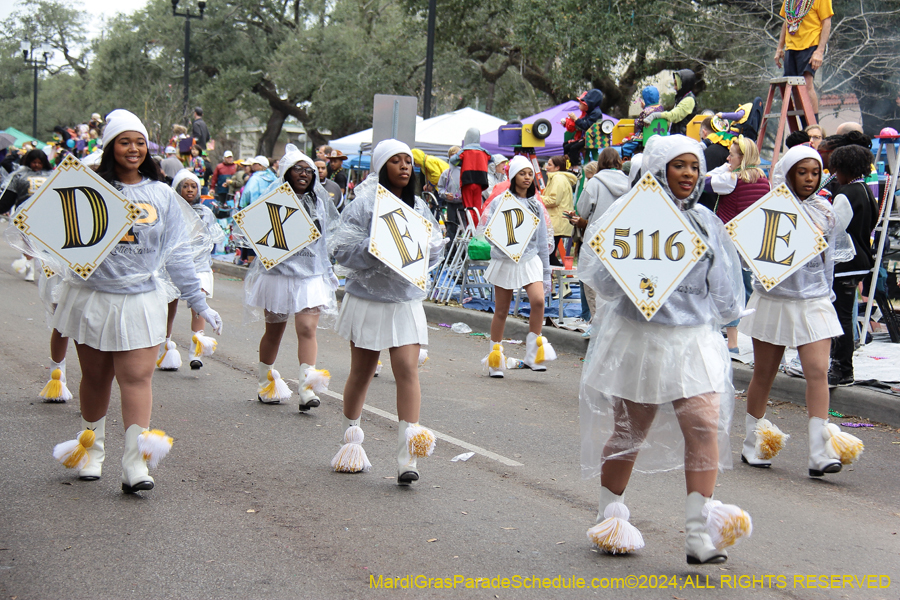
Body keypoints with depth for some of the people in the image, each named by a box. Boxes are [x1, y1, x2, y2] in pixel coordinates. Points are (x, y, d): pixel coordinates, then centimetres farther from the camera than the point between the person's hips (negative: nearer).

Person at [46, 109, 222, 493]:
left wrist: (198, 302, 6)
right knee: (95, 377, 11)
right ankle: (90, 450, 31)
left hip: (140, 300, 1)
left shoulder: (162, 195, 6)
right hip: (92, 297, -1)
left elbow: (177, 253, 8)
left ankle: (135, 465, -6)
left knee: (137, 378, -6)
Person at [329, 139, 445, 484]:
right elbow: (341, 250, -12)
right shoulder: (363, 205, -6)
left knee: (408, 369, -10)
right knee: (361, 373, 10)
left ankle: (407, 456, -13)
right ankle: (351, 440, 31)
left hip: (406, 300, 3)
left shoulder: (418, 208, 8)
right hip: (367, 298, -2)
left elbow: (435, 251, 14)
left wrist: (418, 248, -8)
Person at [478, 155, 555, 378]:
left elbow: (543, 241, 13)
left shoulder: (536, 205, 11)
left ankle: (533, 354, -11)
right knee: (501, 311, 5)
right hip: (504, 261, -2)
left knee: (538, 300, -22)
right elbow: (486, 231, -2)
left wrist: (546, 274, 12)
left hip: (530, 260, 2)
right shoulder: (499, 202, 2)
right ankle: (495, 358, 20)